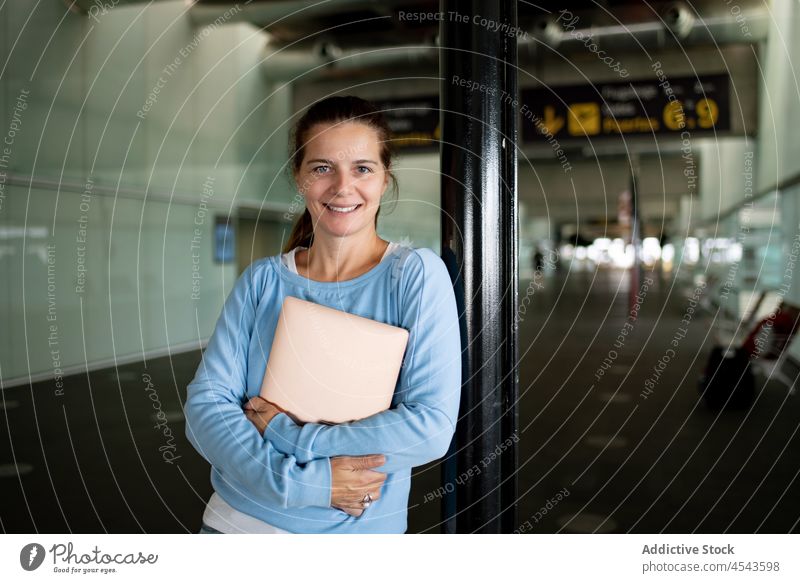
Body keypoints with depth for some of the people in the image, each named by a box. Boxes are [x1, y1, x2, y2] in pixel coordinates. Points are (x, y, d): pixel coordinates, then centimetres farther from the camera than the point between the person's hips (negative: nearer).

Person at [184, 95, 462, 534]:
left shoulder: (416, 273, -13)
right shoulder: (262, 280, -4)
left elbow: (432, 428, -20)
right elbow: (204, 407, -9)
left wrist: (285, 432, -18)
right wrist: (305, 482, -22)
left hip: (354, 530, -2)